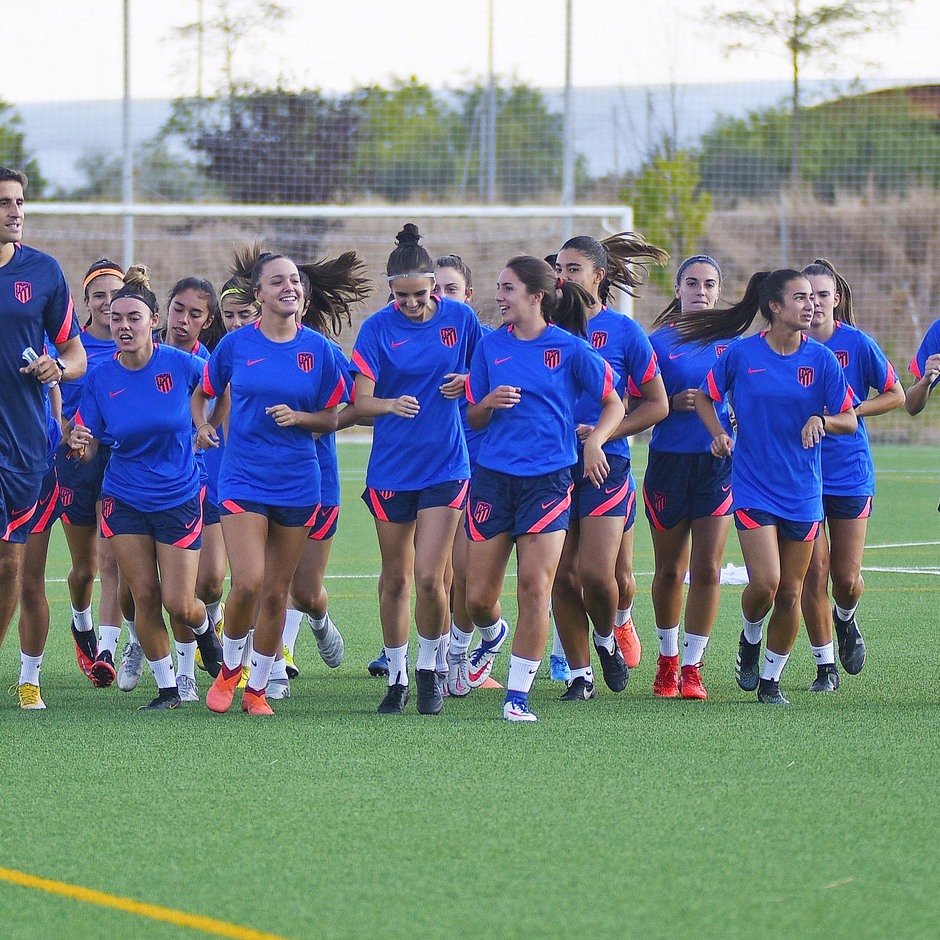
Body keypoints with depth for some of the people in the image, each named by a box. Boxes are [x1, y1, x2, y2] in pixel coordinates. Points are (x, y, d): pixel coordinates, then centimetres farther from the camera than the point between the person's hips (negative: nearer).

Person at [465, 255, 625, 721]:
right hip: (493, 477, 3)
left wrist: (594, 441, -12)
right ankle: (493, 636, 39)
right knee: (478, 596, 3)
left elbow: (614, 404, 5)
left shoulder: (570, 349, -3)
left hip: (547, 480, -3)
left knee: (535, 588, -10)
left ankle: (517, 695, -1)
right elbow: (473, 418, 12)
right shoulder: (491, 346, 6)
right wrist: (490, 402, -10)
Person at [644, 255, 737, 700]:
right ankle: (667, 659, 27)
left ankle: (692, 667, 3)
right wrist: (673, 404, -17)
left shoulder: (730, 340, 6)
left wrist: (738, 420, -5)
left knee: (707, 568, -5)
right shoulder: (659, 341, 0)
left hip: (717, 462, 1)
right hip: (668, 460, -1)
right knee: (669, 569, 8)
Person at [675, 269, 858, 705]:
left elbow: (850, 421, 1)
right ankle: (750, 639, 17)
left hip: (802, 490, 2)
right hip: (753, 486, -2)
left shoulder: (821, 359, -1)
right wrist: (719, 434, -7)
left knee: (790, 593, 4)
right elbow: (704, 396, 10)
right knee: (765, 583, -15)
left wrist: (821, 420, -19)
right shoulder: (741, 354, -4)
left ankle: (770, 677, 21)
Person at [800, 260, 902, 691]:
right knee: (813, 573, -4)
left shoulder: (857, 343, -5)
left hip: (850, 473, 0)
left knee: (846, 578, 0)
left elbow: (895, 396, 4)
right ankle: (825, 666, 11)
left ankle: (845, 621, 36)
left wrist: (848, 411, -10)